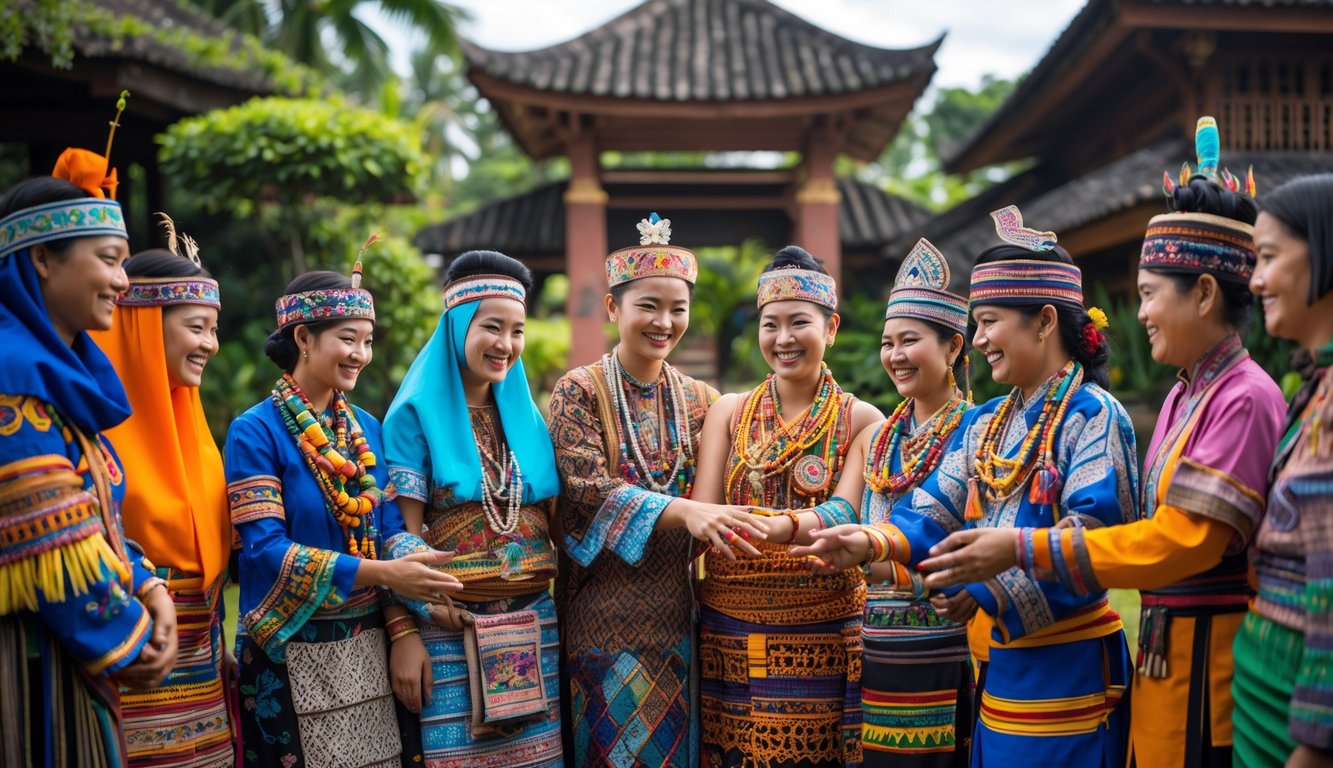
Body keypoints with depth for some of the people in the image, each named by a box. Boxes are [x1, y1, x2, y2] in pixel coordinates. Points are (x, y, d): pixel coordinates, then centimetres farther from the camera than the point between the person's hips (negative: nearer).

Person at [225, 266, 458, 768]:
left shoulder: (367, 428, 7)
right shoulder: (255, 432, -8)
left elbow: (391, 532, 3)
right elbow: (265, 549, -17)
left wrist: (403, 631, -12)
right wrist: (381, 573, -24)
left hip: (371, 647, 5)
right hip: (291, 655, -5)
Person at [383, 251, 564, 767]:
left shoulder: (526, 414, 10)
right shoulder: (416, 414, -5)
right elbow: (400, 534, -8)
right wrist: (405, 635, -13)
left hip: (534, 627, 5)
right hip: (449, 629, -4)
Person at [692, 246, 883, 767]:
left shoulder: (861, 420, 2)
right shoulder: (729, 412, 8)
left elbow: (845, 512, -13)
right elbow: (702, 511, -1)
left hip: (824, 634, -1)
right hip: (731, 631, 2)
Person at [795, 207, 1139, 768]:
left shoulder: (1092, 417, -10)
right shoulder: (984, 424, 13)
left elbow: (1091, 536, -20)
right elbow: (939, 511, 6)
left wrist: (990, 589, -24)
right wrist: (876, 542, -13)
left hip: (1064, 668, -7)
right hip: (994, 659, 7)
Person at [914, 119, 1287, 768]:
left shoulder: (1244, 399, -15)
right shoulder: (1183, 396, 11)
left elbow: (1183, 540, -20)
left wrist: (1023, 548, -19)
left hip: (1211, 663, -8)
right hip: (1161, 653, 8)